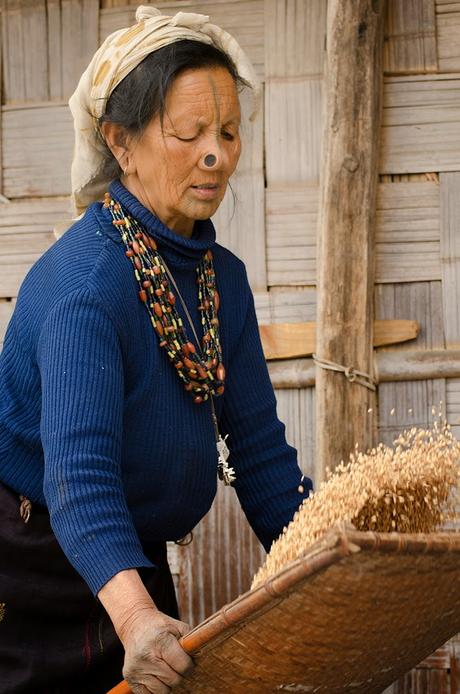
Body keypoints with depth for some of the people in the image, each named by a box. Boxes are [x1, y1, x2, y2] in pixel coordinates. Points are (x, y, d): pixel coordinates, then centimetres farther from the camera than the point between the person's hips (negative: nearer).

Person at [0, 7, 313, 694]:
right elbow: (79, 469, -36)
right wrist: (133, 614, -51)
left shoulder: (223, 278, 1)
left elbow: (259, 448, 2)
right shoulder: (85, 281, -25)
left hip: (134, 567, 7)